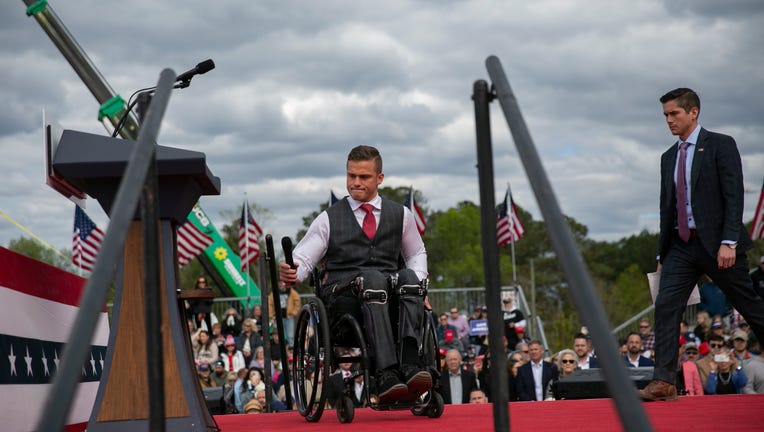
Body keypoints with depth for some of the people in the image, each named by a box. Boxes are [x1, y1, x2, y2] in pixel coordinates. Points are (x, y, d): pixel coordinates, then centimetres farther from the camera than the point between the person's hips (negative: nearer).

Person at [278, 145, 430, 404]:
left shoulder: (401, 215, 21)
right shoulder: (329, 219, 15)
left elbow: (417, 253, 32)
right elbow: (303, 258, 9)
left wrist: (416, 284, 10)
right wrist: (292, 273, -16)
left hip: (391, 297, 2)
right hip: (342, 296, -2)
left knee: (407, 276, -33)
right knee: (374, 278, -37)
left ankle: (409, 365, -50)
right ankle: (386, 375, -53)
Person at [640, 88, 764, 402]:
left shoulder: (720, 145, -3)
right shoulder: (669, 157, 16)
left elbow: (734, 196, -11)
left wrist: (728, 242, -19)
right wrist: (662, 254, 15)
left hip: (716, 243, -5)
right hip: (681, 244, 6)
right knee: (666, 306, -9)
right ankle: (663, 382, -12)